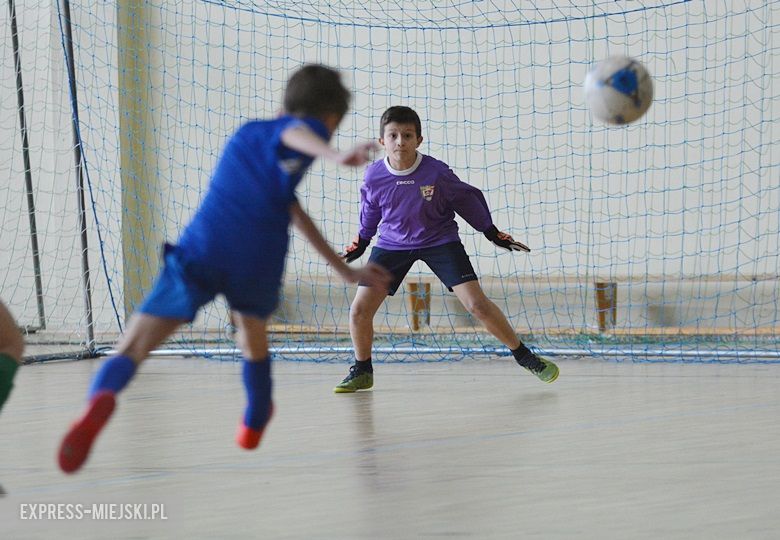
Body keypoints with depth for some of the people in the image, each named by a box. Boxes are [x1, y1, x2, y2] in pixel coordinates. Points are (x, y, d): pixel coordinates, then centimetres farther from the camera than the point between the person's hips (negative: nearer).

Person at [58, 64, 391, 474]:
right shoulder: (310, 129, 13)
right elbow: (294, 134, -16)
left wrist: (348, 273, 47)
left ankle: (101, 399, -38)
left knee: (130, 351, -6)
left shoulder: (248, 132, 33)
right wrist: (336, 156, -38)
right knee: (252, 332, 32)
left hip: (200, 252, 2)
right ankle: (254, 425, 48)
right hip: (257, 262, -2)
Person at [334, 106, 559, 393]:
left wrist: (492, 232, 4)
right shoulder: (374, 177, -16)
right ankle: (362, 372, 17)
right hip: (392, 245, 2)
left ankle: (523, 355, 4)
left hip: (439, 242, -2)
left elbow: (468, 198, -4)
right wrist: (360, 244, 16)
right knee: (359, 310, -7)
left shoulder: (437, 173, -22)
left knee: (477, 304, -13)